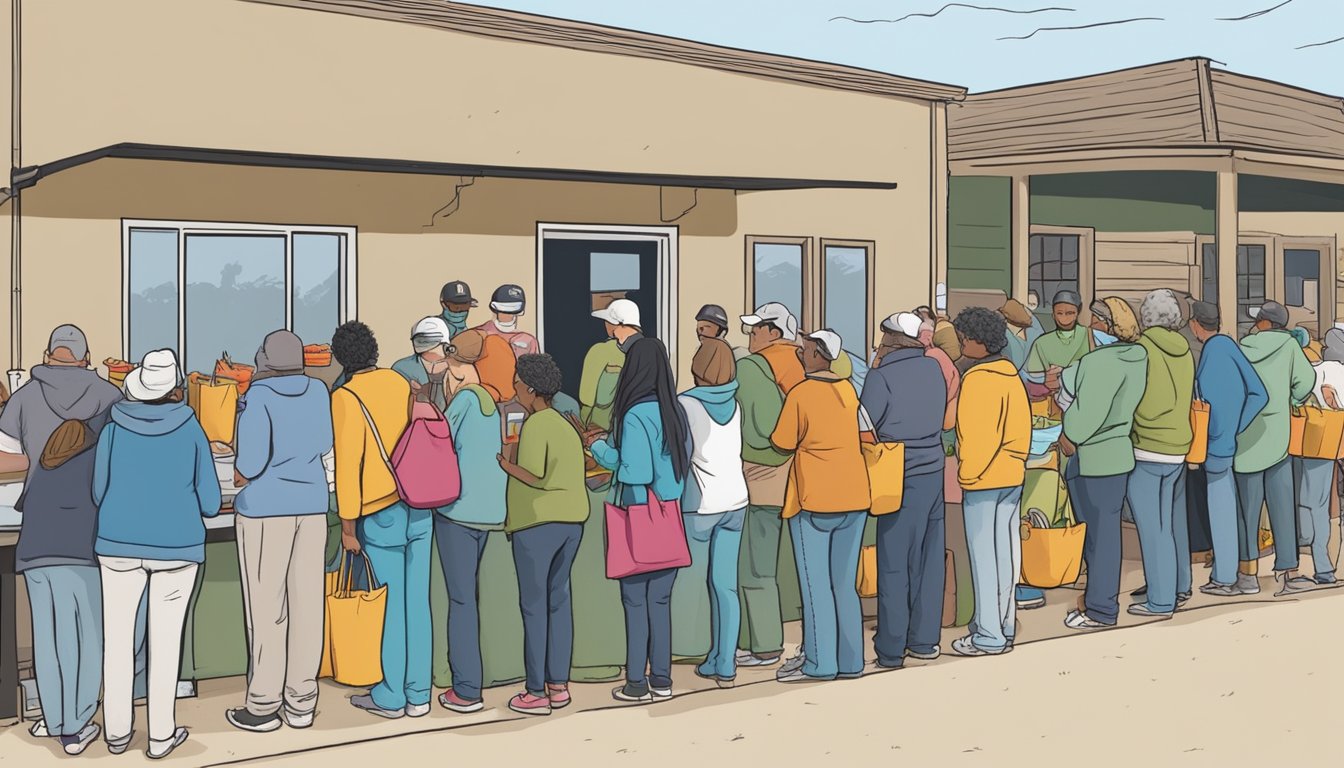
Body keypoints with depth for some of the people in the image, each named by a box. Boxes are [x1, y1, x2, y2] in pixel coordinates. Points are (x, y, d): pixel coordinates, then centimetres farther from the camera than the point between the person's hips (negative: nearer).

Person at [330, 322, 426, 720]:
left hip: (381, 515, -5)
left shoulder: (346, 397, -9)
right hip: (419, 509, 5)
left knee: (390, 607, 3)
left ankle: (390, 697, 13)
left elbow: (347, 464, -12)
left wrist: (348, 525, -8)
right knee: (417, 603, 8)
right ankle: (418, 695, 15)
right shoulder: (401, 383, 7)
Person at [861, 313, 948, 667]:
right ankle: (924, 640, 18)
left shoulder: (882, 376, -12)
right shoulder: (933, 368, 4)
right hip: (934, 471, 5)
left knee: (894, 562, 1)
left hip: (902, 479, -5)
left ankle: (891, 648, 5)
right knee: (928, 558, 11)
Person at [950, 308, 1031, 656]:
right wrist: (1016, 459, 16)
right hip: (1012, 476, 8)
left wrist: (968, 473, -10)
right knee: (1006, 552, 13)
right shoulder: (1011, 374, 8)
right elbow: (1021, 427, 11)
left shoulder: (978, 379, -16)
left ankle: (988, 636, 0)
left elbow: (975, 433, -18)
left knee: (984, 556, -3)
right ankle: (1004, 625, 22)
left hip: (982, 479, -8)